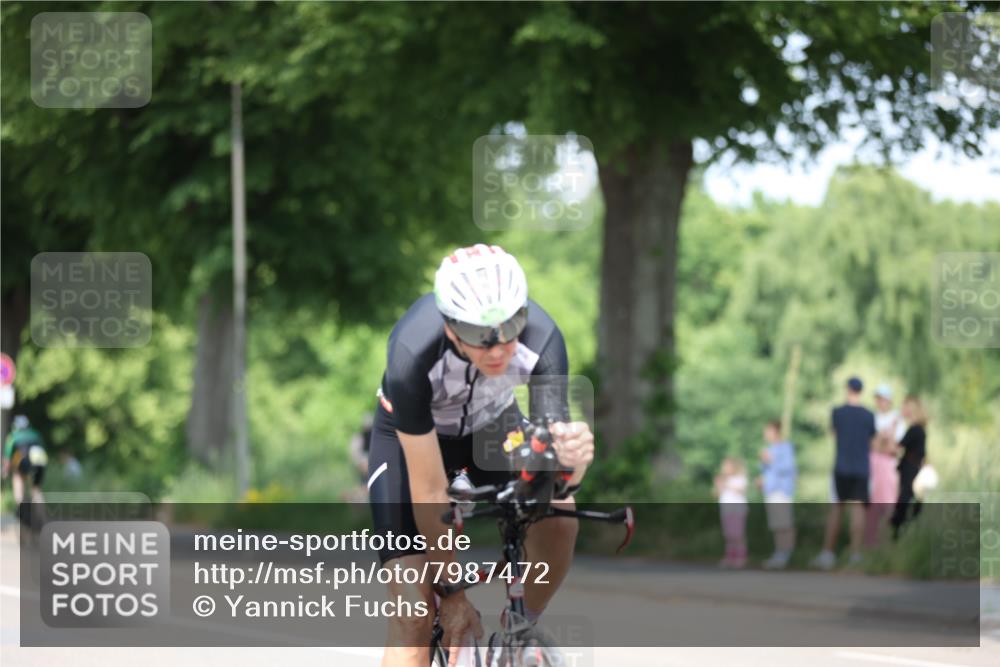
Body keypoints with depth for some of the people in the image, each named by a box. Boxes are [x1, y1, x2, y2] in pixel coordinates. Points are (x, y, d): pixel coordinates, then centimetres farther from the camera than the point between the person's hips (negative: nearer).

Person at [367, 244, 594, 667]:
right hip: (411, 438, -3)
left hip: (493, 425, 3)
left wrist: (571, 456, -58)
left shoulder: (542, 340, -33)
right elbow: (430, 491, -32)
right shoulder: (412, 355, -39)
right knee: (414, 610, -17)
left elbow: (554, 453, -34)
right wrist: (451, 593, -26)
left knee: (557, 518, -25)